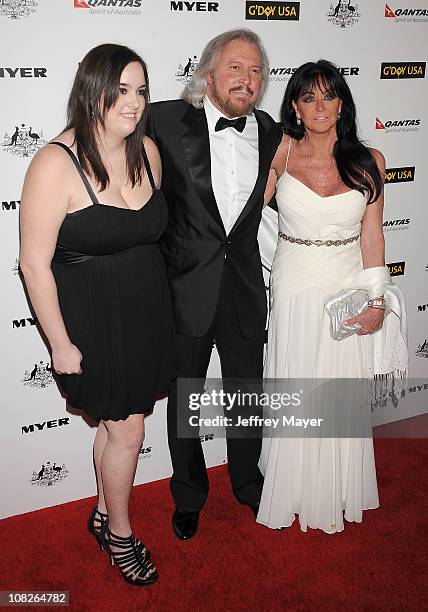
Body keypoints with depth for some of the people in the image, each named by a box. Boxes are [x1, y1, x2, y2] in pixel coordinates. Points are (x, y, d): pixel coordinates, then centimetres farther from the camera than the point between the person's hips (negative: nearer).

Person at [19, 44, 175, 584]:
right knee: (127, 430, 6)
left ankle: (104, 513, 43)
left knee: (115, 421, 20)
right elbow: (34, 262, -18)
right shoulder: (56, 163, -20)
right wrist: (60, 344, -15)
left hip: (146, 310, 6)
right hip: (93, 318, -6)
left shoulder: (146, 150, 0)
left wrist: (154, 297, 15)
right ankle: (120, 533, 32)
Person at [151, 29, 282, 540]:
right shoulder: (167, 121, -11)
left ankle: (248, 483, 45)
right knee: (183, 399, 15)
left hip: (244, 288, 3)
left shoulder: (270, 134, 2)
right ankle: (188, 494, 39)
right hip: (185, 288, -2)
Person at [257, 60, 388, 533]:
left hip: (348, 289, 1)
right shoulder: (282, 152, -4)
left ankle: (335, 495, 34)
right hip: (294, 289, 0)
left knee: (341, 397, 10)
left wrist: (376, 299, -3)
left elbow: (371, 232, 1)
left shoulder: (368, 161, -3)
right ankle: (293, 492, 32)